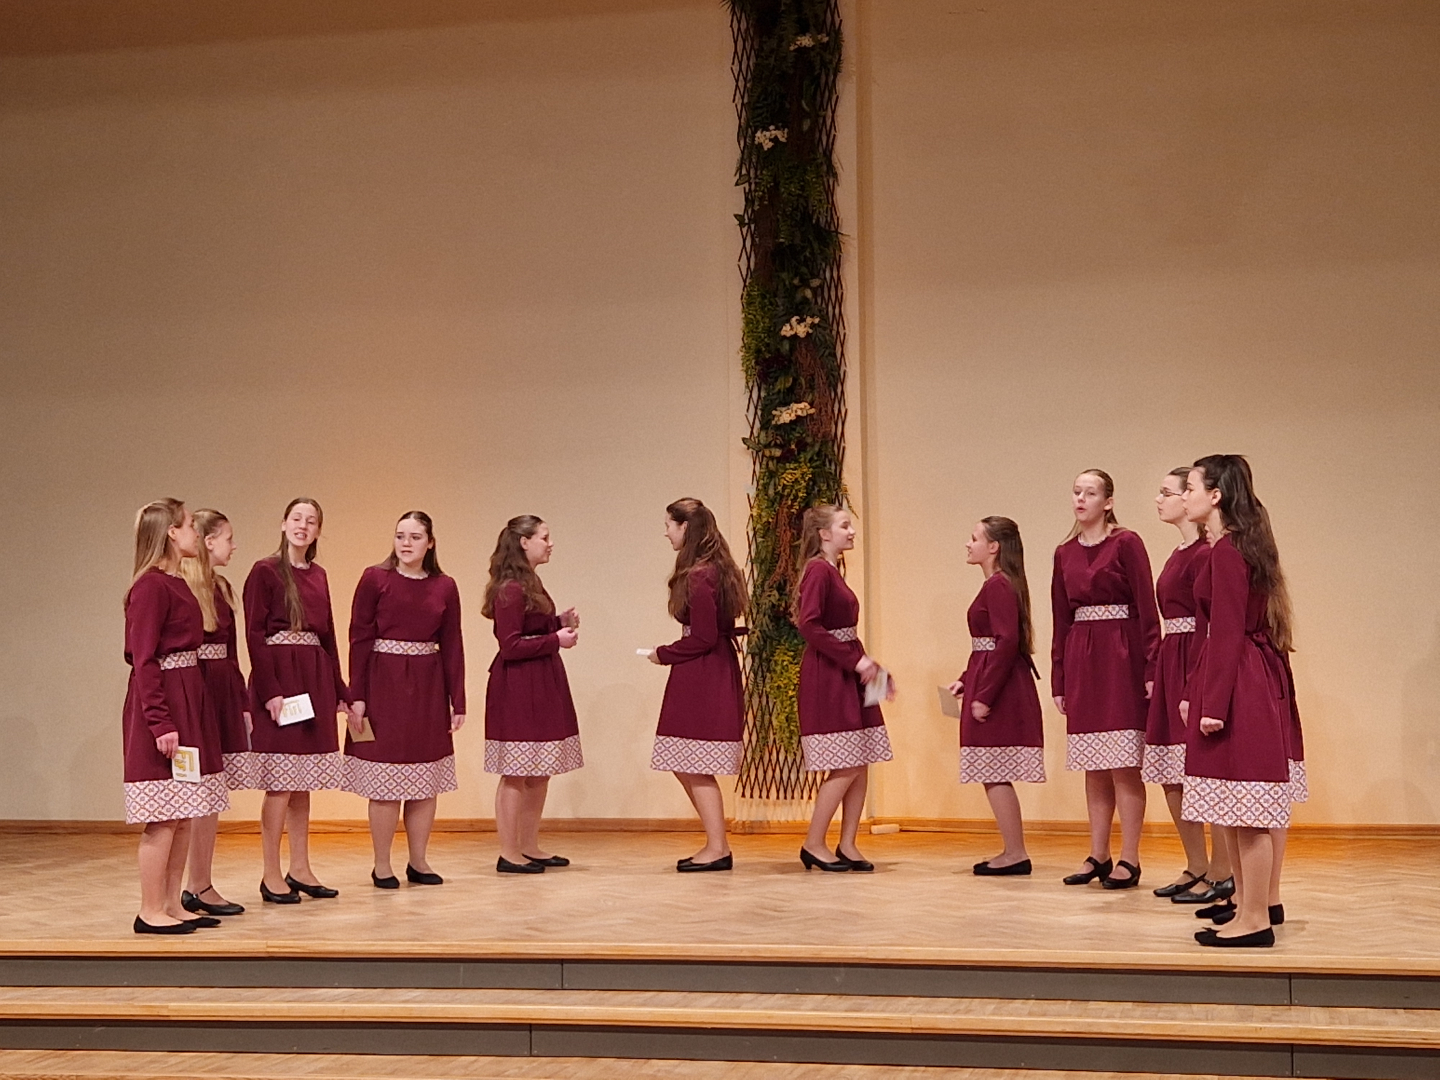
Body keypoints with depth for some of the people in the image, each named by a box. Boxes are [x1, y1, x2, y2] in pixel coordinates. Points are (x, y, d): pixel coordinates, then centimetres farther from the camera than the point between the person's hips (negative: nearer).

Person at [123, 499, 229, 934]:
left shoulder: (175, 584, 15)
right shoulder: (151, 586, -13)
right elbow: (144, 660, -18)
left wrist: (186, 714, 11)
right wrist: (161, 722, -22)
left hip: (187, 702, 9)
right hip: (162, 702, -9)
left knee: (184, 816, 11)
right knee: (163, 818, -6)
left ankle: (171, 905, 17)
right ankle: (150, 912, 1)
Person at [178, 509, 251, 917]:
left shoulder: (221, 588, 14)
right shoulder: (182, 587, -12)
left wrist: (244, 703, 17)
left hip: (224, 691, 9)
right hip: (197, 693, -9)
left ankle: (201, 887, 14)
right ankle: (197, 888, 2)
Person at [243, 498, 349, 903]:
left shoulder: (317, 575, 14)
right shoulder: (265, 571, -5)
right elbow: (254, 635, -10)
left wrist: (340, 691, 13)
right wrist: (270, 691, -18)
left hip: (315, 680, 6)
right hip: (278, 676, -6)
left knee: (303, 782, 10)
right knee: (280, 783, -5)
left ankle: (300, 870, 16)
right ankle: (271, 877, 2)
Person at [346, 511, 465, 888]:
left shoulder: (445, 587, 5)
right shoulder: (375, 579, -3)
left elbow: (452, 646, 6)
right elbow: (359, 639, -5)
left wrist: (457, 702, 3)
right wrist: (356, 697, -11)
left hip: (428, 687, 3)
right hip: (383, 684, -3)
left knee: (426, 780, 8)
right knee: (386, 780, 1)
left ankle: (418, 862, 19)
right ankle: (382, 866, 11)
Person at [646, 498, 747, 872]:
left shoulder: (698, 576, -18)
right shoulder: (715, 569, 12)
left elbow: (703, 637, -19)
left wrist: (664, 654, -6)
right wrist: (671, 653, 12)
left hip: (702, 677, -10)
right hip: (712, 676, 10)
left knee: (695, 767, -2)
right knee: (686, 765, 13)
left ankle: (718, 848, 3)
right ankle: (716, 844, 16)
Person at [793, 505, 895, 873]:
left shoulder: (833, 572, 17)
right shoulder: (818, 570, -11)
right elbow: (809, 625, -22)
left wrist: (872, 667, 11)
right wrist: (855, 660, -19)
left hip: (848, 676, 9)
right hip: (826, 677, -9)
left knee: (860, 765, 6)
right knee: (846, 767, -8)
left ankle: (847, 846, 12)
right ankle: (814, 844, 3)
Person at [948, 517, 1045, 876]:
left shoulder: (999, 585, -15)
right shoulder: (998, 584, 16)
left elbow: (1007, 642, -22)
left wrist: (985, 694, -22)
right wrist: (967, 681, 15)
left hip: (999, 690, -10)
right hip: (990, 684, 10)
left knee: (994, 773, -5)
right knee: (993, 775, 12)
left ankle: (1015, 854, 0)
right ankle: (1013, 852, 17)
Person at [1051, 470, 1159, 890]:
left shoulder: (1126, 544, -5)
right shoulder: (1065, 553, 12)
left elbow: (1147, 609, -9)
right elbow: (1061, 621, 13)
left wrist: (1151, 670, -16)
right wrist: (1058, 681, 11)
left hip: (1121, 659, -6)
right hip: (1080, 662, 6)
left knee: (1123, 766, -4)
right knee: (1094, 768, 9)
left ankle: (1129, 859, 2)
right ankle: (1098, 856, 16)